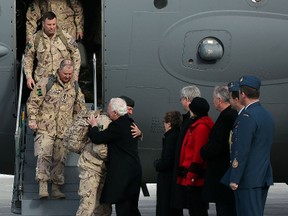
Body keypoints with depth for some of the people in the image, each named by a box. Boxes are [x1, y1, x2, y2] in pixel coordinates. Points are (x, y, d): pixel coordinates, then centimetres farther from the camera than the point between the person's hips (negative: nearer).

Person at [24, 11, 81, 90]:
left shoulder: (65, 37, 1)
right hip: (42, 80, 0)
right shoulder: (35, 39, 1)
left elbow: (75, 54, 9)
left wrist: (75, 74, 5)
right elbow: (28, 58, 9)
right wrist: (29, 77, 2)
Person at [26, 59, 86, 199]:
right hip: (45, 128, -4)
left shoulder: (75, 88, 13)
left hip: (64, 130, 4)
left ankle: (56, 188, 11)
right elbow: (33, 102, 0)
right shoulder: (46, 83, -1)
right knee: (44, 156, -16)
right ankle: (43, 187, -19)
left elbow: (80, 109, 23)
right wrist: (32, 119, -7)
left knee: (60, 159, 4)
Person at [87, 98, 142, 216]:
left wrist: (94, 126, 2)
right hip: (135, 170, 9)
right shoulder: (129, 123, 9)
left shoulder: (117, 126, -19)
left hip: (122, 173, -9)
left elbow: (97, 138, -17)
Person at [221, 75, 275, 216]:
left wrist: (234, 179, -16)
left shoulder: (246, 116, -16)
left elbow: (241, 150, -19)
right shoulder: (267, 115, 13)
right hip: (264, 177, 9)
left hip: (248, 179, -9)